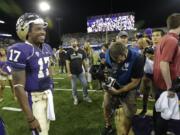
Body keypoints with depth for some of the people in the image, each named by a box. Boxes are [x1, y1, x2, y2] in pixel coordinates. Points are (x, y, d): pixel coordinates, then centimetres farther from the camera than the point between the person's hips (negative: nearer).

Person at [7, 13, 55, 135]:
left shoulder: (47, 48, 3)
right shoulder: (20, 51, -20)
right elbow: (19, 86, -21)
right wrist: (30, 118, -19)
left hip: (48, 93, 7)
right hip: (34, 97, -7)